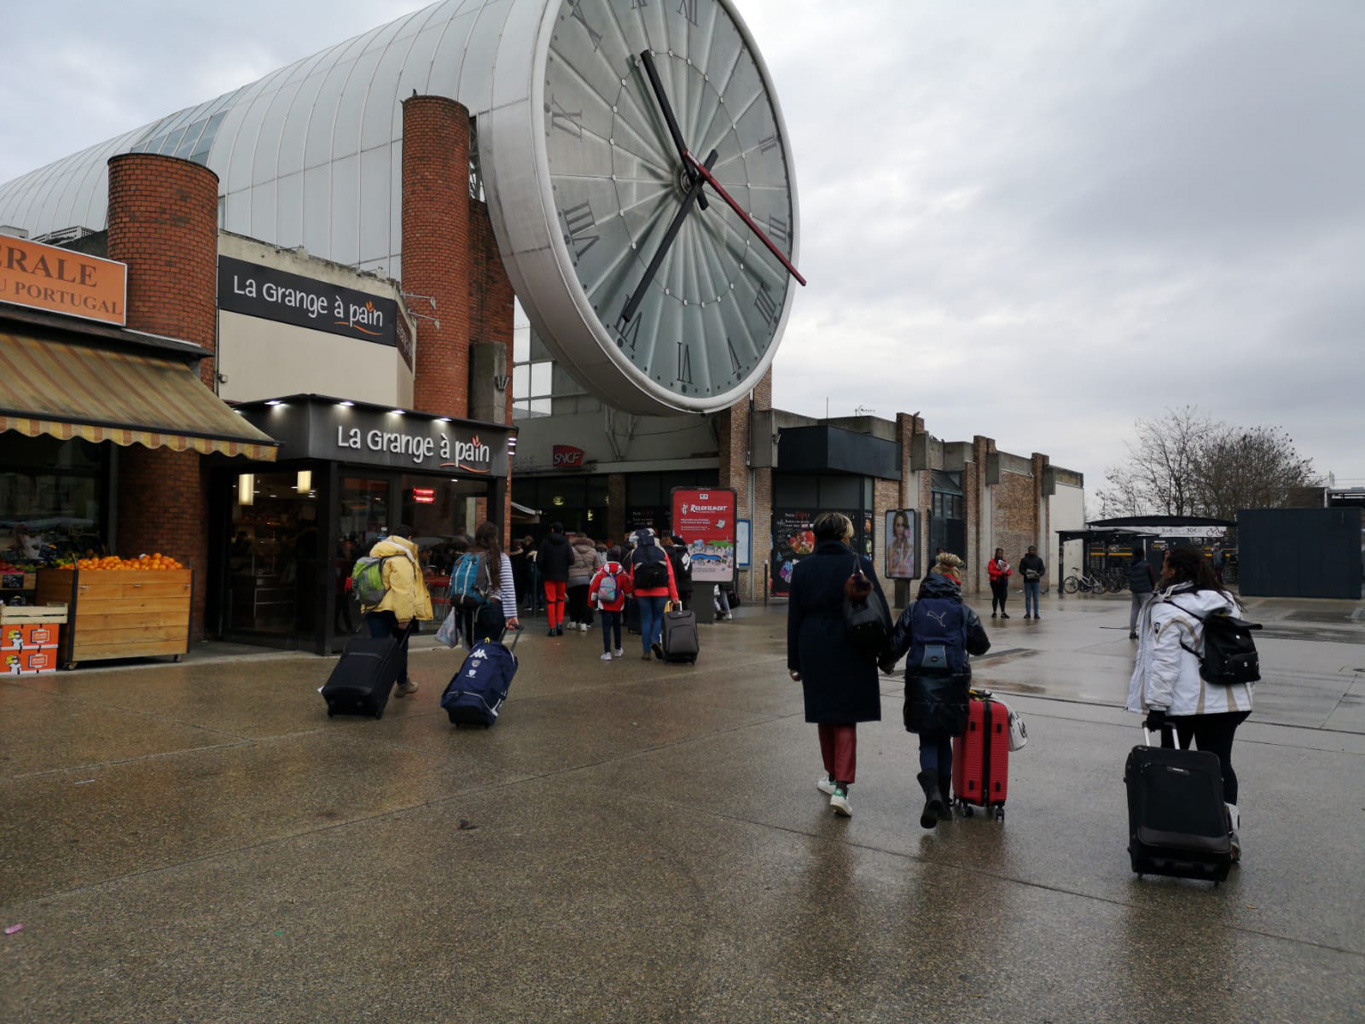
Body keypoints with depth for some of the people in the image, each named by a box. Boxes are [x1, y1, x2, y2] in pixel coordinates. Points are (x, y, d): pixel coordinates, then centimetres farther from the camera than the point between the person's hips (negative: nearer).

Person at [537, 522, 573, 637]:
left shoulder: (545, 542, -4)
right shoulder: (566, 543, -2)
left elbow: (539, 560, -8)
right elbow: (571, 560, -9)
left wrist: (543, 571, 11)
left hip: (549, 576, -1)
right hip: (562, 576, 1)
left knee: (550, 601, 3)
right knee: (560, 600, 16)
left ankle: (552, 628, 0)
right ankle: (560, 623, 2)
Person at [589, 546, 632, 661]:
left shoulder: (601, 570, -8)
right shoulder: (622, 572, -4)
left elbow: (593, 586, -5)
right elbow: (627, 589, 2)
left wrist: (592, 600, 7)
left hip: (604, 605, -2)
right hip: (618, 605, 2)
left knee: (606, 627, 0)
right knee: (617, 625, 18)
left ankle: (607, 652, -7)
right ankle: (618, 650, 29)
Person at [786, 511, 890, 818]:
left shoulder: (802, 568, -1)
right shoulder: (860, 564, -7)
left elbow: (794, 618, 1)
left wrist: (794, 661, 7)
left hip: (814, 653, 2)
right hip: (851, 654, -2)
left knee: (825, 716, 17)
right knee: (846, 719, 4)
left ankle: (834, 777, 31)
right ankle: (841, 787, -7)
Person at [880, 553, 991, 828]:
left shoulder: (914, 609, 0)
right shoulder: (964, 612, -2)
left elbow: (896, 643, 1)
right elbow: (982, 646, 6)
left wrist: (885, 663, 21)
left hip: (920, 684, 0)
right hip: (952, 684, 0)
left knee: (928, 742, 8)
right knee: (945, 741, 16)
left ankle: (932, 792, -16)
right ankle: (944, 800, 19)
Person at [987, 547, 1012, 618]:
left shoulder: (1005, 562, 15)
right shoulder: (992, 562, 1)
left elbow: (1010, 572, 12)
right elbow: (990, 571, -11)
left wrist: (1006, 572, -12)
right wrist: (1000, 573, -16)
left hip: (1003, 581, 4)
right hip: (995, 581, -4)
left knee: (1003, 596, -1)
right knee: (995, 596, -2)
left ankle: (1003, 612, 2)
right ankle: (994, 612, 6)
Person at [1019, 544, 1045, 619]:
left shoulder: (1039, 560, 7)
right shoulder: (1024, 559, 4)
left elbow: (1043, 570, 3)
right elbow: (1021, 569, 1)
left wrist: (1039, 574, -17)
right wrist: (1025, 573, -19)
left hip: (1036, 581, 1)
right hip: (1027, 581, -1)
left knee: (1036, 598, 3)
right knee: (1027, 598, 2)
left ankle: (1036, 614, 7)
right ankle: (1028, 613, 6)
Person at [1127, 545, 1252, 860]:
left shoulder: (1168, 610, -13)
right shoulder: (1226, 602, 10)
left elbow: (1164, 662, -18)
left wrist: (1156, 705, -15)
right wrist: (1236, 692, 25)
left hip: (1184, 702, -5)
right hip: (1229, 700, 5)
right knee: (1220, 763, 8)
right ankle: (1228, 826, -2)